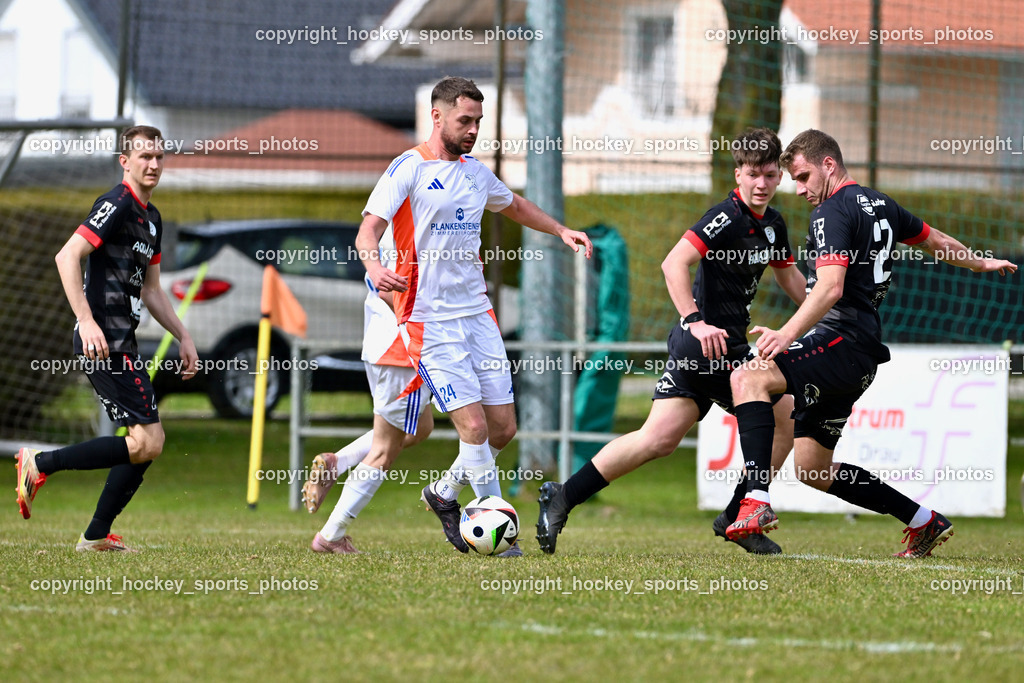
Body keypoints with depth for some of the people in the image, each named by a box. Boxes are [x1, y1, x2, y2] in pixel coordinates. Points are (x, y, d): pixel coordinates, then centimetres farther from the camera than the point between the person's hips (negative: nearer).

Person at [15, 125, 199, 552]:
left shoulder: (151, 217, 20)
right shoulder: (117, 205, -11)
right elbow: (67, 256, -20)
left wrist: (183, 337, 24)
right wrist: (86, 320, -26)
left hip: (123, 341, 10)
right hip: (103, 340, -10)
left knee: (146, 444, 10)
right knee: (147, 443, -14)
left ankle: (96, 536, 15)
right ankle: (41, 464, -8)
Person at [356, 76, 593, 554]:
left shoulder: (475, 173, 15)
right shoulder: (409, 169, -6)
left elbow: (514, 206, 35)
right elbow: (368, 230, -15)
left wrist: (560, 230, 22)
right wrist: (374, 266, -36)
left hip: (477, 313, 7)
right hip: (431, 321, -7)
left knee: (503, 428, 3)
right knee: (474, 427, -13)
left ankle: (444, 493, 26)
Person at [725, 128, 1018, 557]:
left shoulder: (833, 211, -9)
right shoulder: (878, 205, 19)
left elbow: (830, 288, -24)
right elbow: (936, 242, 34)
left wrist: (788, 334, -36)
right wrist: (980, 263, 54)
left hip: (842, 340, -10)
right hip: (859, 360, 10)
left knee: (749, 378, -27)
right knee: (811, 467, 13)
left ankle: (757, 502, -44)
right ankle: (924, 522, 22)